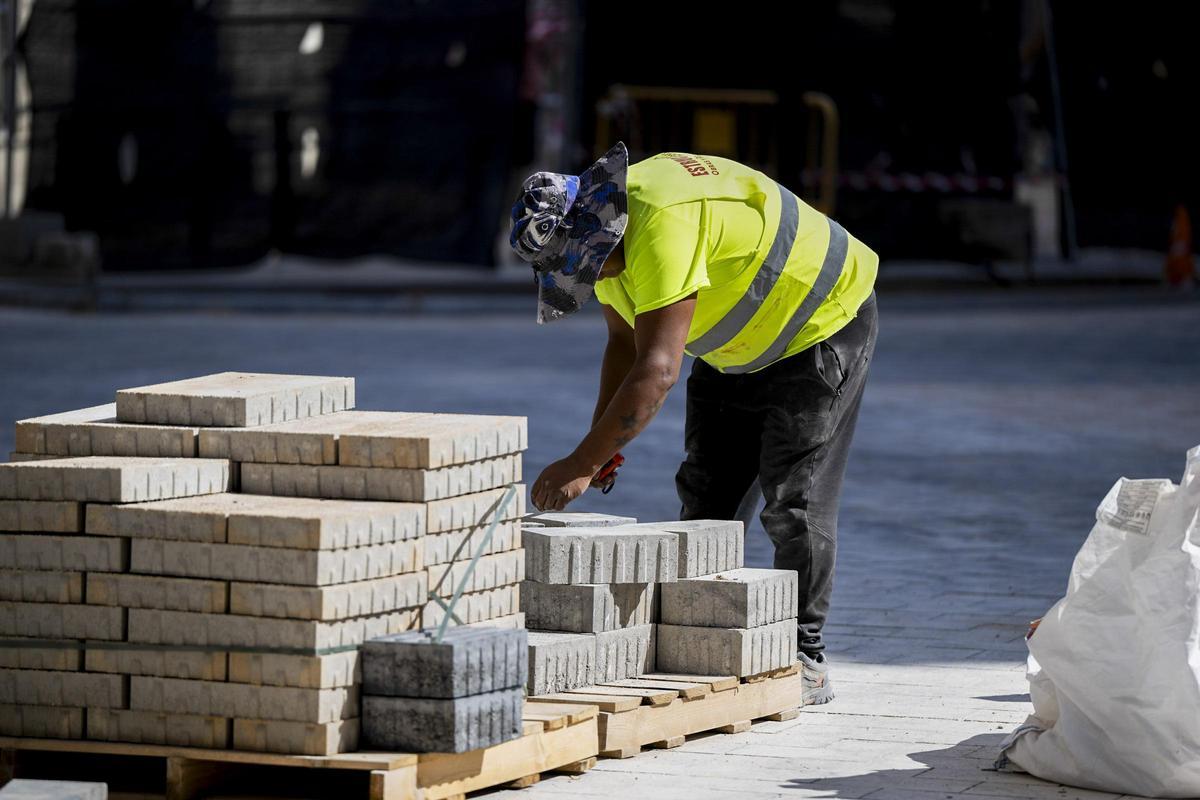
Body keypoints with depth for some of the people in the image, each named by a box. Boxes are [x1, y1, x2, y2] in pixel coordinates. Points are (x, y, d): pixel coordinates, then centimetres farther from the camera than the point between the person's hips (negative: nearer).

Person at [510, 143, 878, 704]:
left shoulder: (664, 227, -38)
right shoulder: (603, 232, -7)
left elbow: (657, 371, -43)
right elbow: (626, 344, 6)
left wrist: (582, 464, -43)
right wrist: (602, 444, -8)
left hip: (823, 326, -9)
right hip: (740, 349, 9)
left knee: (793, 502, -10)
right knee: (705, 495, 3)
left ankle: (804, 658, 0)